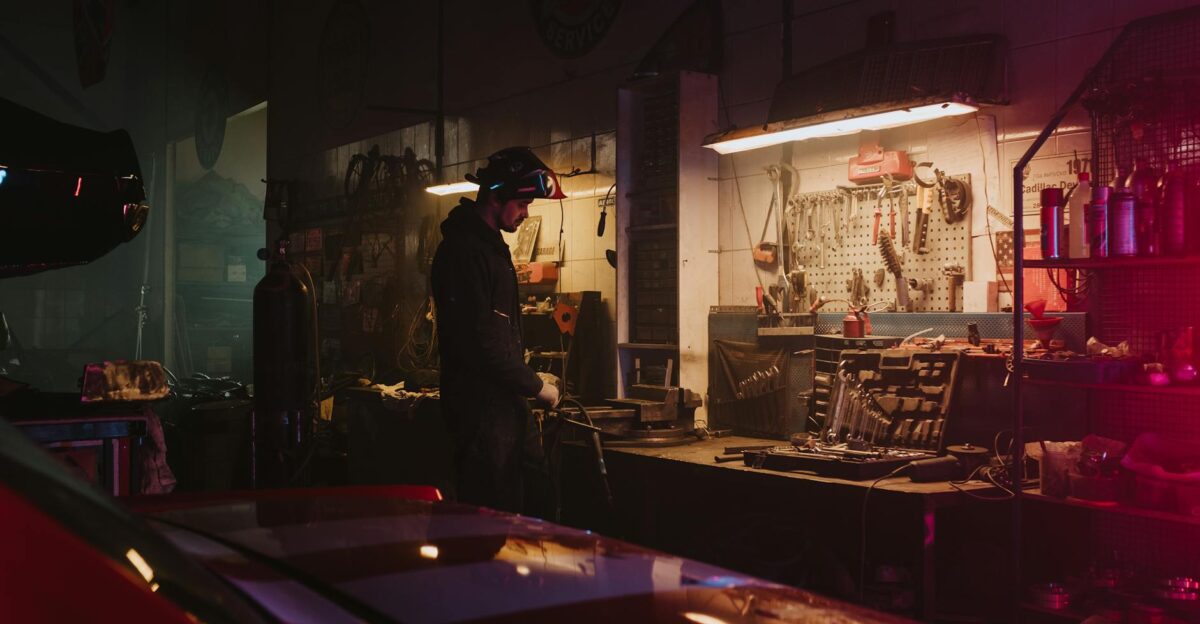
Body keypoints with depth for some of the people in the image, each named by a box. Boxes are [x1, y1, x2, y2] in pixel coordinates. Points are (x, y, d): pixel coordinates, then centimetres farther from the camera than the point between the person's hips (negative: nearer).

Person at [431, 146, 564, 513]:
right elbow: (478, 341, -22)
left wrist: (529, 381, 15)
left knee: (505, 509, 13)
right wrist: (534, 386, -13)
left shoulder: (490, 246, 18)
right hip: (482, 406, -10)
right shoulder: (465, 250, -15)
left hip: (501, 403, 10)